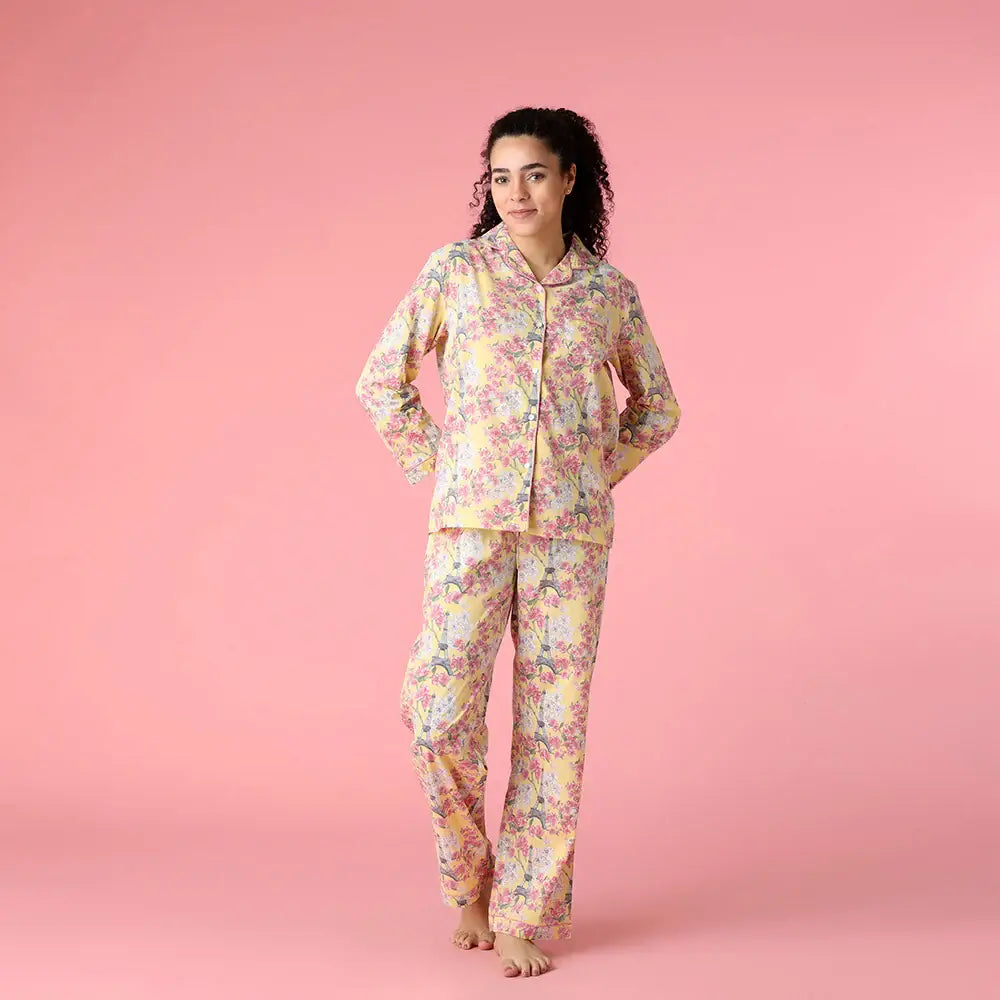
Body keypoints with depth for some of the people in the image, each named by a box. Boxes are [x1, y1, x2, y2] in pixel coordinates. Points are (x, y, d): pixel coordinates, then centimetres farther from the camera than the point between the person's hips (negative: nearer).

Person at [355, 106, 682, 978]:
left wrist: (598, 474, 7)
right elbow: (382, 383, 7)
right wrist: (438, 471, 2)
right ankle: (470, 877, 18)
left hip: (573, 535, 1)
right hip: (472, 527, -1)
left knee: (553, 724, 3)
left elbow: (657, 408, 19)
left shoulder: (610, 291, 6)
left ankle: (527, 912, 17)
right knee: (440, 715, -9)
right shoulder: (455, 270, 2)